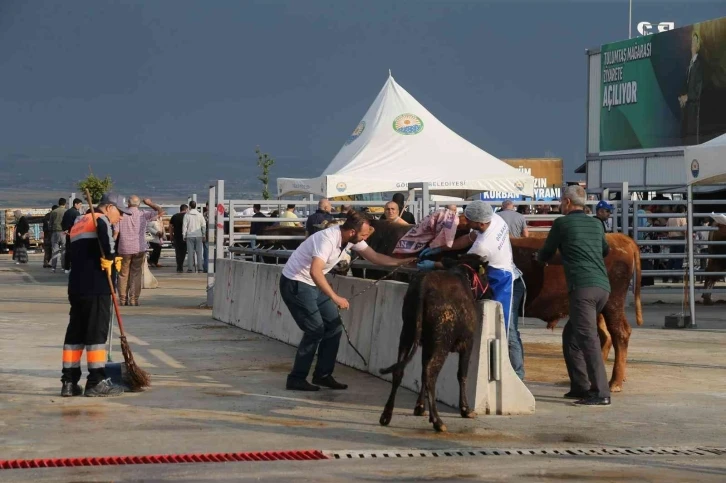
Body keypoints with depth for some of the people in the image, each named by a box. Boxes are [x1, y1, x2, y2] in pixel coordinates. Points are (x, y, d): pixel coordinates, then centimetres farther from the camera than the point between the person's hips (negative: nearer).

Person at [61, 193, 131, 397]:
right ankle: (96, 382, -4)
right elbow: (106, 236, -28)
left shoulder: (78, 224, 23)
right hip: (95, 287, -8)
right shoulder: (102, 220, -4)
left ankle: (69, 382, 12)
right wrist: (109, 258, -15)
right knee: (97, 332, -5)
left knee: (75, 332, 10)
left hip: (76, 286, 8)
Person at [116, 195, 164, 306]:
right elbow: (161, 212, 5)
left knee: (123, 275, 9)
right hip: (139, 249, 0)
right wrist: (150, 204, 18)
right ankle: (133, 300, -1)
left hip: (124, 249, 0)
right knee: (136, 275, 3)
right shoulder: (143, 215, -1)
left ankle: (122, 299, 9)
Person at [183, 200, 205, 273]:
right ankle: (200, 268, 0)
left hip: (190, 236, -1)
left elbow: (184, 226, -2)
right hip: (198, 236, 1)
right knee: (199, 252, 3)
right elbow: (203, 226, 4)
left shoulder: (187, 215, -2)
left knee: (190, 252, 1)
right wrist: (204, 236, 11)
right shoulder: (200, 215, 2)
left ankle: (190, 268, -2)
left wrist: (184, 236, 5)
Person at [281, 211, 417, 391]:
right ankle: (296, 379, -3)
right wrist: (335, 297, -45)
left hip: (312, 284, 9)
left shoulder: (352, 239, -4)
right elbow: (315, 272, -42)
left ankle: (323, 375, 14)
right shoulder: (328, 239, -30)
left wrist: (406, 261, -3)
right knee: (315, 330, -11)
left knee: (334, 325, 6)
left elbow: (375, 257, 5)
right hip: (295, 283, -9)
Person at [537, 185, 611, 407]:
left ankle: (601, 393, -19)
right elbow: (606, 250, 38)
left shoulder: (562, 223, 4)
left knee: (588, 338, -12)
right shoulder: (596, 224, 21)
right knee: (571, 334, 19)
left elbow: (545, 254, 15)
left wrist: (539, 258, 37)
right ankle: (580, 386, 20)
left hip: (582, 286, -7)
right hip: (603, 286, 7)